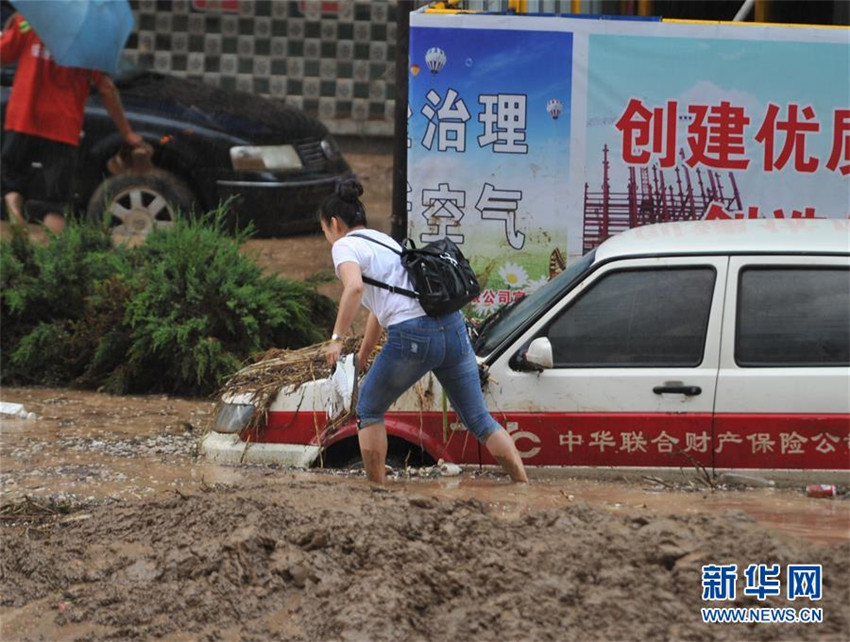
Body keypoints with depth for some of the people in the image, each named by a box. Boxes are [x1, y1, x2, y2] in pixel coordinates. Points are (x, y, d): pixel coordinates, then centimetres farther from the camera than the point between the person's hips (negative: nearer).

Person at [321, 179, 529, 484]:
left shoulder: (345, 246, 3)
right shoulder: (384, 240, 29)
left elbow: (355, 287, -20)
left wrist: (337, 339, -15)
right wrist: (362, 355, 49)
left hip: (412, 336, -7)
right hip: (454, 328, 7)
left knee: (369, 410, 16)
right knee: (479, 419, 10)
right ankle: (524, 484, 2)